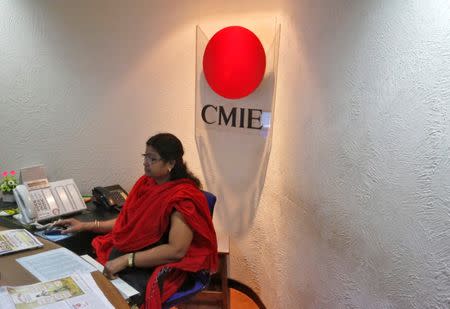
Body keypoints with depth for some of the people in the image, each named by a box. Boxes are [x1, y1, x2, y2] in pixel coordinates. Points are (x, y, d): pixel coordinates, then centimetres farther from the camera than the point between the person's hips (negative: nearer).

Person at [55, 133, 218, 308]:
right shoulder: (145, 183, 7)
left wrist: (126, 260, -28)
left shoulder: (183, 198, -17)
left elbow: (176, 250, -25)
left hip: (158, 268, -7)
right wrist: (85, 226, 9)